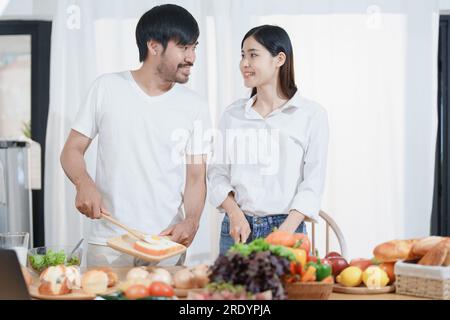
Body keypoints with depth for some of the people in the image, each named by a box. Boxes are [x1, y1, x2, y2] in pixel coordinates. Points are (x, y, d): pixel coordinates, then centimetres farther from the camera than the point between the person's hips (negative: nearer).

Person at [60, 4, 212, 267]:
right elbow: (72, 150, 5)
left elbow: (196, 178, 4)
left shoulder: (195, 107, 4)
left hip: (167, 244, 1)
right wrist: (84, 183, -17)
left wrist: (191, 221, -16)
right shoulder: (108, 88, 2)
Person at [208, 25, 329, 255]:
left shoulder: (311, 115, -2)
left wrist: (284, 232, -16)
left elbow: (313, 184, -5)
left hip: (286, 228, -3)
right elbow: (218, 172, 7)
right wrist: (235, 214, -10)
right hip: (235, 228, 3)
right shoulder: (232, 114, 9)